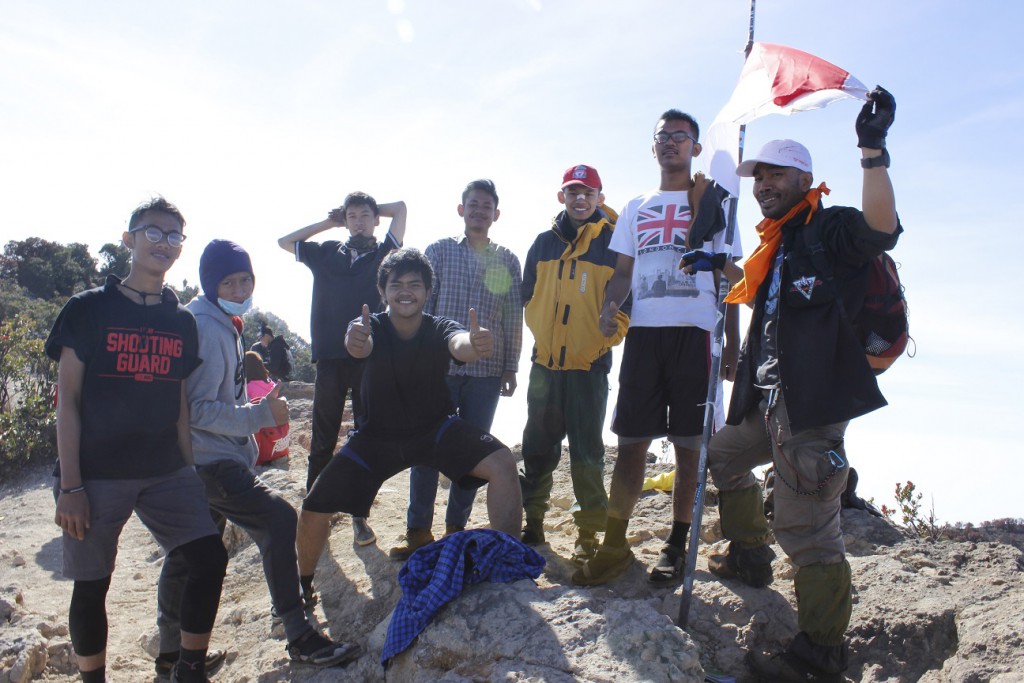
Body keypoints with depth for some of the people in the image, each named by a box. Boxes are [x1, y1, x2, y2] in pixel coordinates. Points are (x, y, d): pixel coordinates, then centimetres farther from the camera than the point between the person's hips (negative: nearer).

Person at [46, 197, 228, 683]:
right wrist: (70, 485, -10)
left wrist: (188, 469, 11)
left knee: (210, 558, -5)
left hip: (165, 472, 4)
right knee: (91, 585, 4)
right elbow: (67, 399, -4)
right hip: (97, 473, -3)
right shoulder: (88, 309, -1)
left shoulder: (181, 321, 10)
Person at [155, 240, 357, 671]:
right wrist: (260, 416, -22)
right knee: (278, 519, -15)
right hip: (210, 460, -11)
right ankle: (299, 638, -8)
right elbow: (197, 408, -21)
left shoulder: (221, 325, 15)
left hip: (201, 461, 11)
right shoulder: (207, 329, -17)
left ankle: (172, 650, 31)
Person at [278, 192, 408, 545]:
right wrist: (329, 222, 19)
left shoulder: (383, 254, 10)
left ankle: (359, 514, 13)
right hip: (330, 357, 1)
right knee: (322, 440, 5)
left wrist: (372, 209, 19)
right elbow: (284, 241, 22)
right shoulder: (326, 253, 14)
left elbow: (400, 208, 7)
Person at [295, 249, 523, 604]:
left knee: (502, 463, -25)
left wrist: (475, 344, -65)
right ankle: (302, 582, 21)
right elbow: (359, 346, -39)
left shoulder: (439, 329, -15)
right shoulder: (373, 327, -15)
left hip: (437, 428, 0)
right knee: (315, 510, -10)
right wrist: (355, 342, -65)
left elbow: (459, 344, -40)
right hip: (377, 435, 1)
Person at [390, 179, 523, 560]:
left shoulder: (507, 261, 10)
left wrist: (511, 367, 5)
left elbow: (513, 318, 9)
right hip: (440, 366, -1)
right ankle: (418, 531, 9)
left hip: (487, 371, 1)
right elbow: (421, 306, 5)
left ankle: (456, 528, 19)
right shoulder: (438, 251, 6)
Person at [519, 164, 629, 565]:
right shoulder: (544, 242, 11)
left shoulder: (613, 242, 0)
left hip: (590, 365, -3)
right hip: (545, 363, 4)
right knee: (537, 447, 9)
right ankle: (532, 521, 22)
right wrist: (543, 336, 10)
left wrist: (606, 340, -8)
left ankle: (590, 533, 13)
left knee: (587, 451, 2)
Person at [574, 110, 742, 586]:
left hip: (694, 332, -2)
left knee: (688, 444, 1)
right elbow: (623, 270, 17)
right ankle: (614, 546, 7)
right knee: (630, 441, 0)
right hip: (643, 331, 3)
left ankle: (676, 546, 13)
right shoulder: (636, 208, 20)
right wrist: (609, 304, -5)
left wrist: (732, 345, -1)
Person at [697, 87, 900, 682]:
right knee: (723, 456, 28)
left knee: (806, 529, -11)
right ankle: (751, 559, 43)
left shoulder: (829, 227, -5)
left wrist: (873, 150, -33)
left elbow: (882, 229, -28)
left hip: (812, 403, -10)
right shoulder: (777, 243, 21)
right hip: (770, 400, 10)